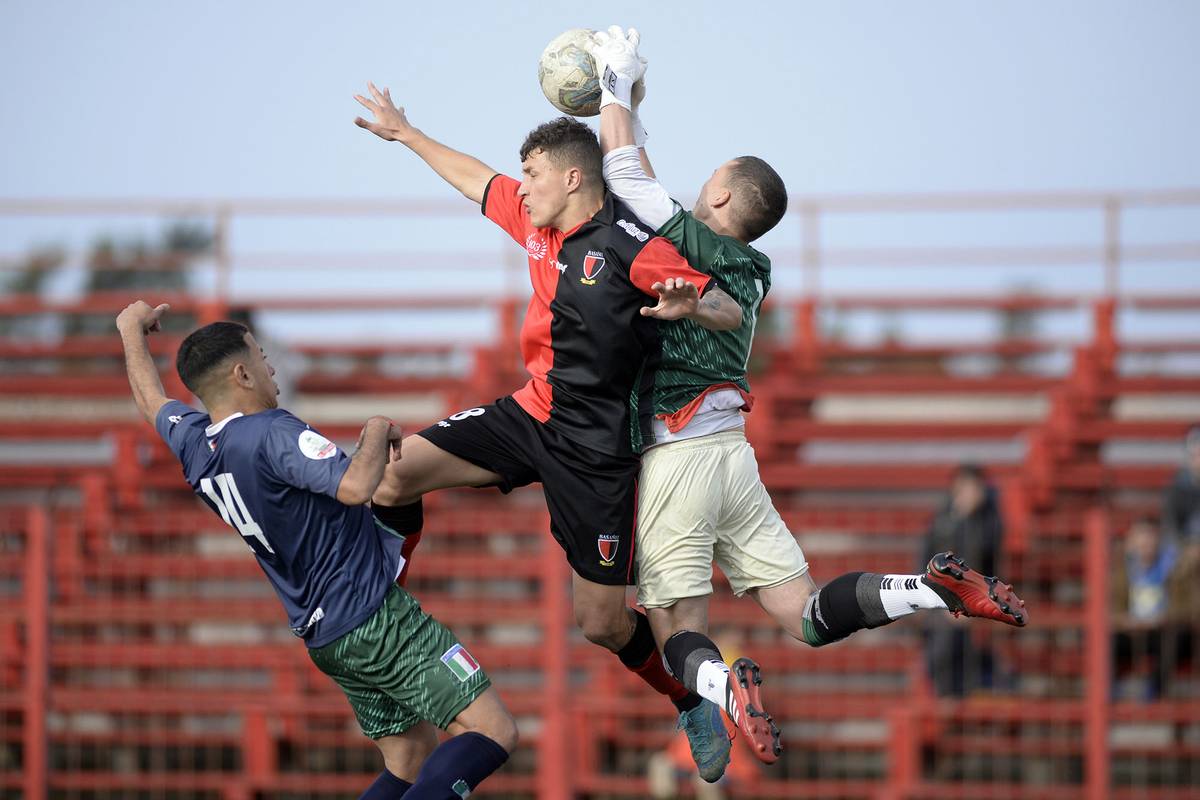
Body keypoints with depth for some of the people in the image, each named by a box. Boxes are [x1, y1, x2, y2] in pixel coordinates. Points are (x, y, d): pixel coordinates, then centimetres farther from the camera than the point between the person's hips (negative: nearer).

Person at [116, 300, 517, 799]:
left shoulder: (193, 445, 7)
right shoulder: (272, 435, -19)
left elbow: (150, 400, 29)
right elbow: (355, 487, -33)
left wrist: (132, 330, 47)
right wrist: (377, 433, -13)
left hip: (320, 637, 9)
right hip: (375, 616, -9)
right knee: (493, 734, -14)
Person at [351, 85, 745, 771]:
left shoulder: (631, 245, -18)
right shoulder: (536, 220, 4)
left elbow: (730, 313, -17)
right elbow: (475, 178, 24)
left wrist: (688, 307, -39)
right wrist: (405, 133, 34)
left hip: (597, 448, -7)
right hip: (531, 413, 7)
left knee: (602, 624, -2)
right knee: (387, 476, -10)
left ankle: (695, 704, 26)